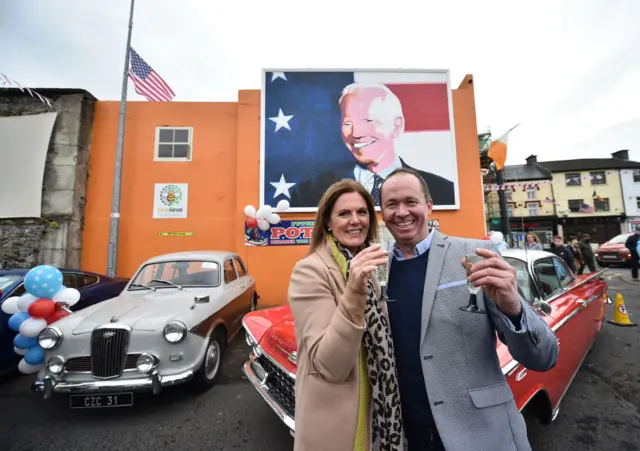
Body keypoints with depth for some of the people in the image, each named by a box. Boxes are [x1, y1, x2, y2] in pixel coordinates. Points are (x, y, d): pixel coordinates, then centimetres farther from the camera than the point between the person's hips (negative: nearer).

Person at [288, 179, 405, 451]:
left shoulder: (368, 265, 1)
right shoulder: (310, 271, -21)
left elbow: (380, 340, 10)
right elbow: (329, 366, -26)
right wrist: (353, 292, -36)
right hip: (335, 423, -6)